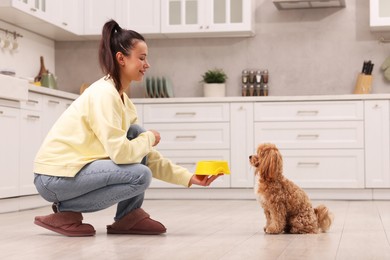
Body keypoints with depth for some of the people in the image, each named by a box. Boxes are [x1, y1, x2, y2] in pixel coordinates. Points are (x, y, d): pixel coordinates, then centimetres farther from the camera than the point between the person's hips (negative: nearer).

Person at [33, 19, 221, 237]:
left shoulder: (123, 99, 11)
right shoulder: (104, 94, -18)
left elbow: (150, 158, 11)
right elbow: (120, 152, -26)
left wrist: (189, 177, 2)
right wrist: (149, 139, -6)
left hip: (76, 167, 9)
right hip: (56, 178, -9)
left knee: (137, 134, 5)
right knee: (141, 176, -20)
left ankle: (129, 217, 5)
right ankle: (65, 213, -6)